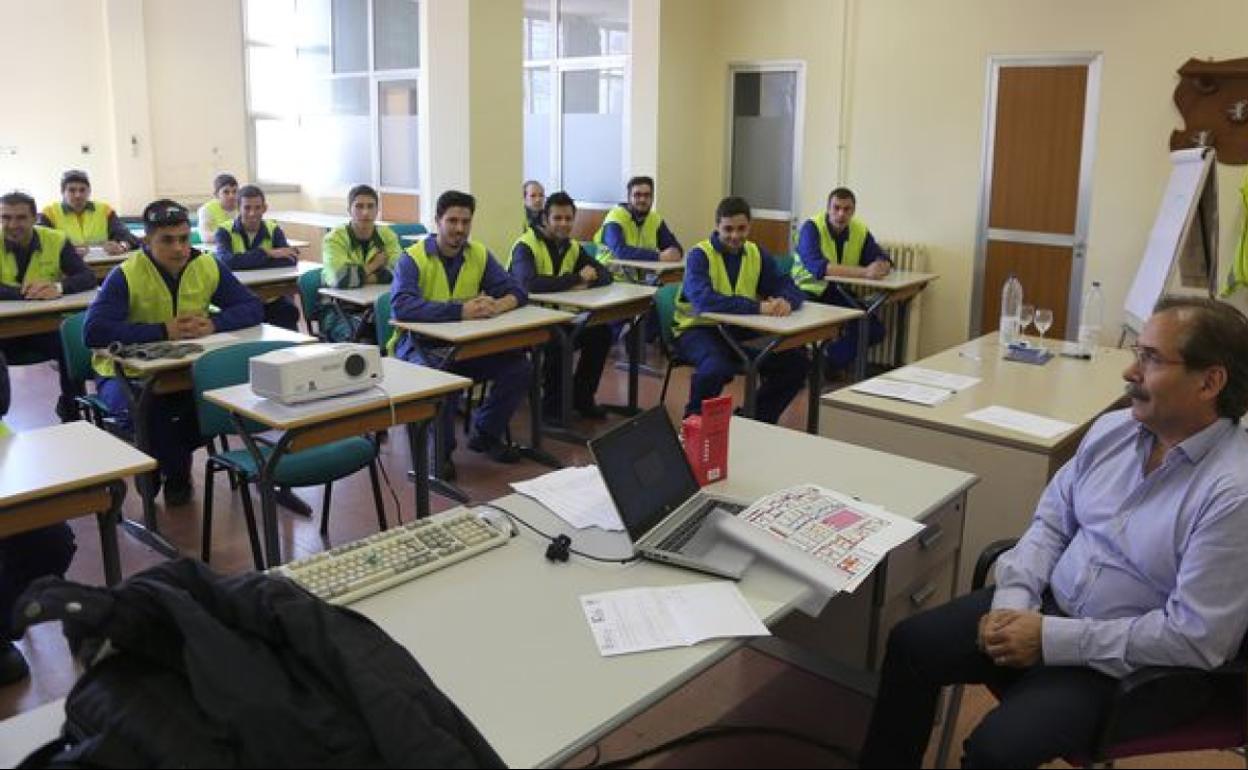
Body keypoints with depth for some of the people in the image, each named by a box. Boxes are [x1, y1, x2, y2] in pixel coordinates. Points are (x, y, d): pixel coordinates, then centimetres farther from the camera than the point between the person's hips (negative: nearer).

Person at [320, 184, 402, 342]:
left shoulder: (387, 236, 4)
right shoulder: (334, 239, -7)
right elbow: (340, 278, -25)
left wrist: (360, 276, -18)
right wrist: (374, 266, -10)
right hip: (340, 306, -3)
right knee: (354, 331, -34)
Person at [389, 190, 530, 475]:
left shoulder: (479, 254, 5)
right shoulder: (413, 258, -11)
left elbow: (516, 291, 1)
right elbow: (401, 305, -28)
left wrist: (497, 305, -24)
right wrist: (460, 310, -36)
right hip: (419, 343, -5)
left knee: (520, 367, -12)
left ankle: (484, 434, 12)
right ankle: (440, 450, -9)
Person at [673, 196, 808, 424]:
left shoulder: (757, 254, 7)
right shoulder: (699, 255, -12)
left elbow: (788, 287, 3)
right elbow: (703, 301, -29)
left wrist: (786, 301, -24)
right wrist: (757, 307, -36)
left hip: (741, 331, 6)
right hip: (699, 329, -6)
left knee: (797, 362, -8)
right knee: (717, 368, -37)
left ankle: (757, 420, 11)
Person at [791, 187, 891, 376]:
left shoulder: (860, 230, 1)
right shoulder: (812, 227, -17)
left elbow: (885, 261, -1)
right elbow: (816, 266, -34)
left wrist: (881, 267, -29)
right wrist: (864, 272, -41)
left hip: (837, 292, 6)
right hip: (807, 290, -6)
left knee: (874, 330, -6)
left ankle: (829, 363, 15)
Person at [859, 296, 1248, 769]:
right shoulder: (1112, 429, 0)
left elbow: (1195, 637, -23)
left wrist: (1052, 638, -21)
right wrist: (1013, 601, -10)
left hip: (1136, 665, -6)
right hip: (1052, 604, 7)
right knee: (911, 644, -4)